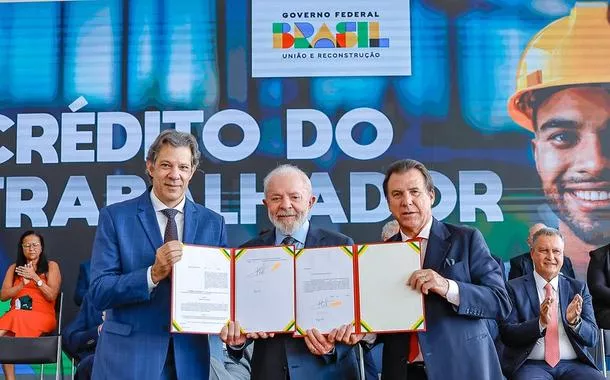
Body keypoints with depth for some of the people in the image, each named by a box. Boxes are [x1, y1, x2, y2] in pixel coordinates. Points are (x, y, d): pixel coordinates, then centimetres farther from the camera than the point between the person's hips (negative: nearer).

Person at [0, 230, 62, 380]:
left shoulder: (51, 266, 10)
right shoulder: (14, 268, 20)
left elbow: (51, 296, 0)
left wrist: (35, 277, -8)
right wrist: (23, 283, -3)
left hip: (42, 315, -3)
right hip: (16, 314, 3)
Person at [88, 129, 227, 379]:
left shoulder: (213, 223, 5)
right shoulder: (115, 217, -3)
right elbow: (99, 293, -9)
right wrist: (153, 274, -22)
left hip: (190, 359, 2)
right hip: (127, 358, -2)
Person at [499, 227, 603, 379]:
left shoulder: (579, 288, 13)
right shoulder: (514, 288, 4)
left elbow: (592, 338, 7)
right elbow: (507, 335, -5)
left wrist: (575, 321, -14)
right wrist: (540, 323, -21)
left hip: (573, 364, 3)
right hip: (531, 365, -3)